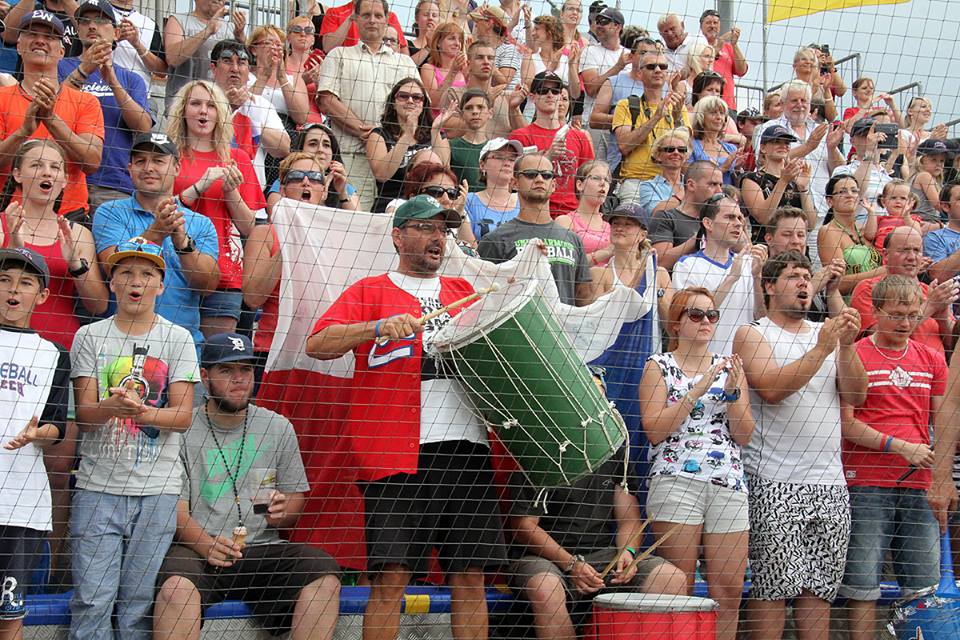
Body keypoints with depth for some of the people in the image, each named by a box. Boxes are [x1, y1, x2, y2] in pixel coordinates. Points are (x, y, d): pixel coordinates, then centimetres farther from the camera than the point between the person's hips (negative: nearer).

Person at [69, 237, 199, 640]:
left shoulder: (178, 339, 6)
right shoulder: (90, 337, 7)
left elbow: (183, 416, -1)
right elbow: (82, 413, -1)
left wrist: (140, 411, -21)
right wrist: (112, 406, -23)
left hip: (158, 489, 0)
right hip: (98, 485, 0)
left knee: (140, 603, 1)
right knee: (91, 600, -5)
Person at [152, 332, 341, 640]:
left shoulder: (278, 427, 13)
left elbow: (296, 500, 14)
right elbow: (175, 508, -2)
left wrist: (281, 512, -11)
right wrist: (206, 545, -22)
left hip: (263, 548, 3)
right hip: (197, 549, -2)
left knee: (325, 574, -26)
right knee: (176, 586, -37)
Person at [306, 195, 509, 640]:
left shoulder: (465, 292, 23)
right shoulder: (371, 292, 11)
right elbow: (317, 345, -2)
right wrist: (380, 326, -16)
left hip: (467, 448, 4)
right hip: (398, 453, -4)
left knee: (470, 577, 2)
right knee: (390, 577, -9)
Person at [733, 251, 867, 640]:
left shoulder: (828, 332, 17)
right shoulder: (752, 335, 2)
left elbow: (856, 396, 7)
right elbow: (772, 388, -14)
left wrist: (847, 346, -7)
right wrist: (822, 349, -16)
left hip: (830, 483, 5)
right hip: (775, 483, -5)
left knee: (820, 587, 5)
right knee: (773, 587, -7)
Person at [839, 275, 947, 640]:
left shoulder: (932, 360, 14)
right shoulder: (854, 356, 0)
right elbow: (845, 423, -5)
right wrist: (900, 447, -13)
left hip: (919, 485, 4)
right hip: (867, 484, -4)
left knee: (924, 585, 4)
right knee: (862, 585, -3)